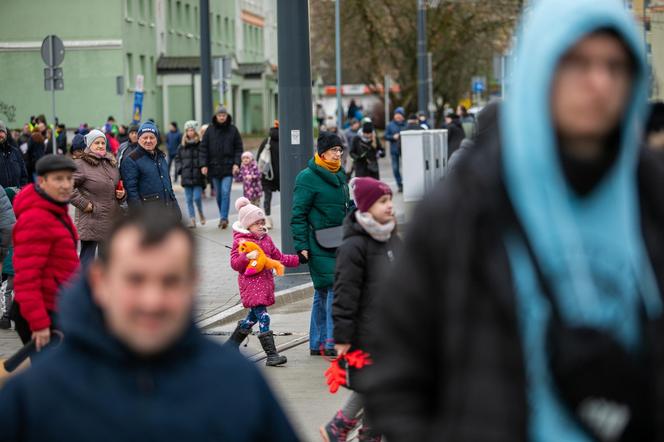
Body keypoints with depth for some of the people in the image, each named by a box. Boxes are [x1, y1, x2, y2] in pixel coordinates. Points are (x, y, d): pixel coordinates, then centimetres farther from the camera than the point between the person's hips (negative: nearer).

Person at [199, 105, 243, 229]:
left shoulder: (233, 130, 2)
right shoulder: (210, 130, 3)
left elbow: (239, 148, 4)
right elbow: (203, 148, 3)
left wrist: (237, 163, -8)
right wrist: (204, 165, -5)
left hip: (228, 168, -2)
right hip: (214, 167, 2)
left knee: (226, 193, -13)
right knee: (218, 194, 10)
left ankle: (223, 218, -15)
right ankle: (223, 217, 21)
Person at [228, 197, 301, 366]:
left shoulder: (266, 239, 14)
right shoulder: (240, 241, -8)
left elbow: (278, 257, 20)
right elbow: (234, 263, -11)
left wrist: (298, 259, 12)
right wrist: (247, 257, -28)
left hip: (265, 282, 8)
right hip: (251, 284, -8)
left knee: (253, 317, 15)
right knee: (263, 318, -13)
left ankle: (231, 345, 33)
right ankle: (271, 355, -14)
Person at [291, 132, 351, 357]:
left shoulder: (339, 176, 15)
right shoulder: (308, 178, -9)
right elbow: (298, 215, -10)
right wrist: (301, 246, -15)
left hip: (338, 244, 8)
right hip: (318, 246, -8)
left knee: (323, 292, 11)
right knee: (333, 287, -15)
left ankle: (318, 343, 16)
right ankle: (331, 342, -14)